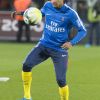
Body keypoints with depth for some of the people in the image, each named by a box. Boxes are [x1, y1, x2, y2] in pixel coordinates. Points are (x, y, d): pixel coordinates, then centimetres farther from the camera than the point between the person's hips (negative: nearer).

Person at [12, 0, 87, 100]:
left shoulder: (70, 13, -12)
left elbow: (82, 31, -6)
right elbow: (40, 13, 23)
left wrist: (71, 43, -22)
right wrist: (23, 13, 10)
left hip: (59, 50, -4)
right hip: (44, 45, 4)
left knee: (61, 80, -7)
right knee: (26, 65, -14)